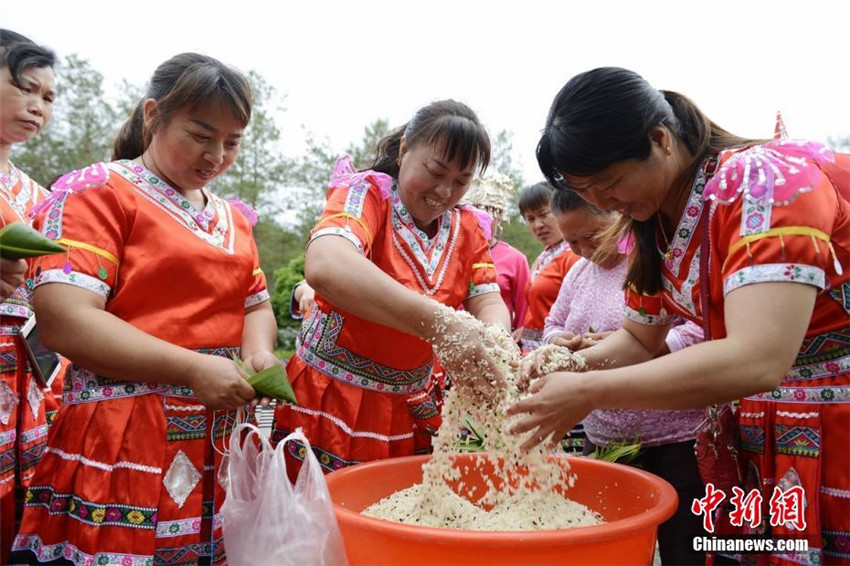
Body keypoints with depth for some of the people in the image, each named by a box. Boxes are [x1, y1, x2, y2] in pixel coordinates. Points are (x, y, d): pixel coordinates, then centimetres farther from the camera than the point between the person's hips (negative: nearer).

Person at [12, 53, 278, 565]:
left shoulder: (234, 219, 13)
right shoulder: (100, 191, -5)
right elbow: (62, 320, -15)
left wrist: (259, 351, -4)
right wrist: (192, 370, -20)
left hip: (221, 447, 6)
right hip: (125, 446, -5)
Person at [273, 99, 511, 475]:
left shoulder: (467, 229, 5)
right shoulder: (367, 193, -13)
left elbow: (489, 302, -3)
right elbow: (324, 267, -34)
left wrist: (495, 348, -28)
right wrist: (439, 325, -44)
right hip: (330, 405, -4)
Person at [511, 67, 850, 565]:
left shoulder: (765, 183, -24)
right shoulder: (653, 224, 0)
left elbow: (756, 361, -34)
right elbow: (639, 340, 10)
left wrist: (588, 394, -29)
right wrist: (564, 368, -10)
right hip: (755, 432, 7)